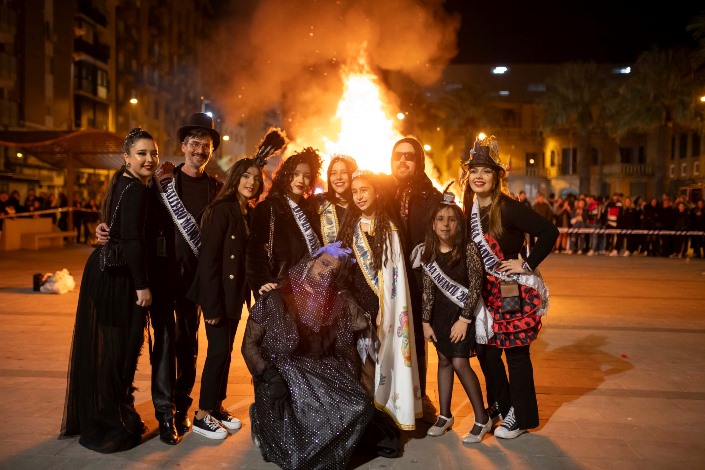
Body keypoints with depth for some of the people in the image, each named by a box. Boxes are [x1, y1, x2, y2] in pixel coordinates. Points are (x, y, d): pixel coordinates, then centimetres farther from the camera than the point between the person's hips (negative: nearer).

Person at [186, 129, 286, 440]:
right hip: (218, 293, -7)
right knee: (219, 350, -3)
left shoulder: (249, 213, 9)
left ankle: (217, 407, 27)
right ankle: (202, 416, 11)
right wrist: (212, 305, -20)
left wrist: (250, 291, 6)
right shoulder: (222, 208, -14)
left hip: (236, 293, 7)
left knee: (226, 350, 14)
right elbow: (208, 258, -18)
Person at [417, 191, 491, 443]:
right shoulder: (428, 251, -2)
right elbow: (427, 288, 3)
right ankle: (445, 415, 25)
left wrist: (464, 319, -13)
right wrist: (426, 321, 3)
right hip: (439, 312, 5)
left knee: (460, 363, -10)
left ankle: (482, 419, 7)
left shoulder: (468, 248, -14)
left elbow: (476, 285, -12)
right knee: (444, 360, 12)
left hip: (463, 311, -4)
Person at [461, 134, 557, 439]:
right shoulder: (470, 209, 5)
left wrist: (528, 264, -16)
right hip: (485, 291, 7)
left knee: (516, 353, 4)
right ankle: (503, 408, 33)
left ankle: (521, 418, 20)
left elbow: (549, 232, -19)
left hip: (514, 291, -6)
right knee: (485, 351, 12)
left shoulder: (508, 208, -15)